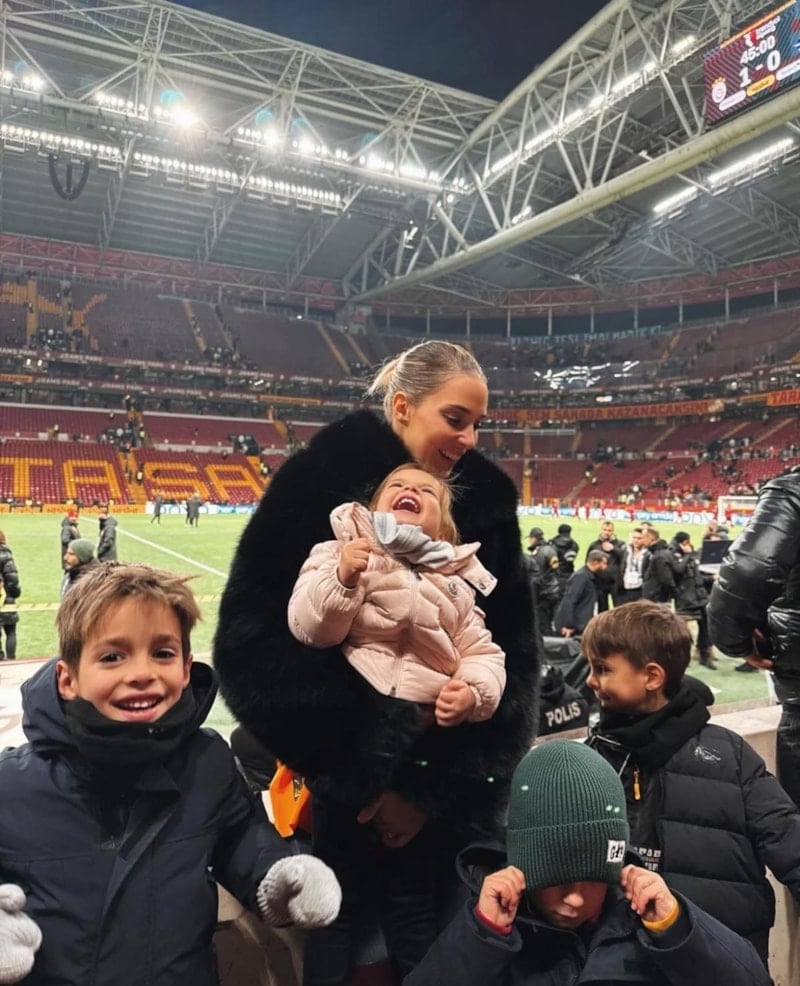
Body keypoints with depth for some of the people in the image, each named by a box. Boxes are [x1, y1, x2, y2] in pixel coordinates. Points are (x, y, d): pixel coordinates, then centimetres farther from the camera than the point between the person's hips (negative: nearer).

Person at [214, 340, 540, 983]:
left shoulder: (487, 503, -2)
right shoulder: (320, 486, -13)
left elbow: (511, 659, -2)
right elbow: (254, 646, -16)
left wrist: (443, 793, -8)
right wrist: (354, 781, -15)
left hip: (449, 802, 3)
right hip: (330, 795, -2)